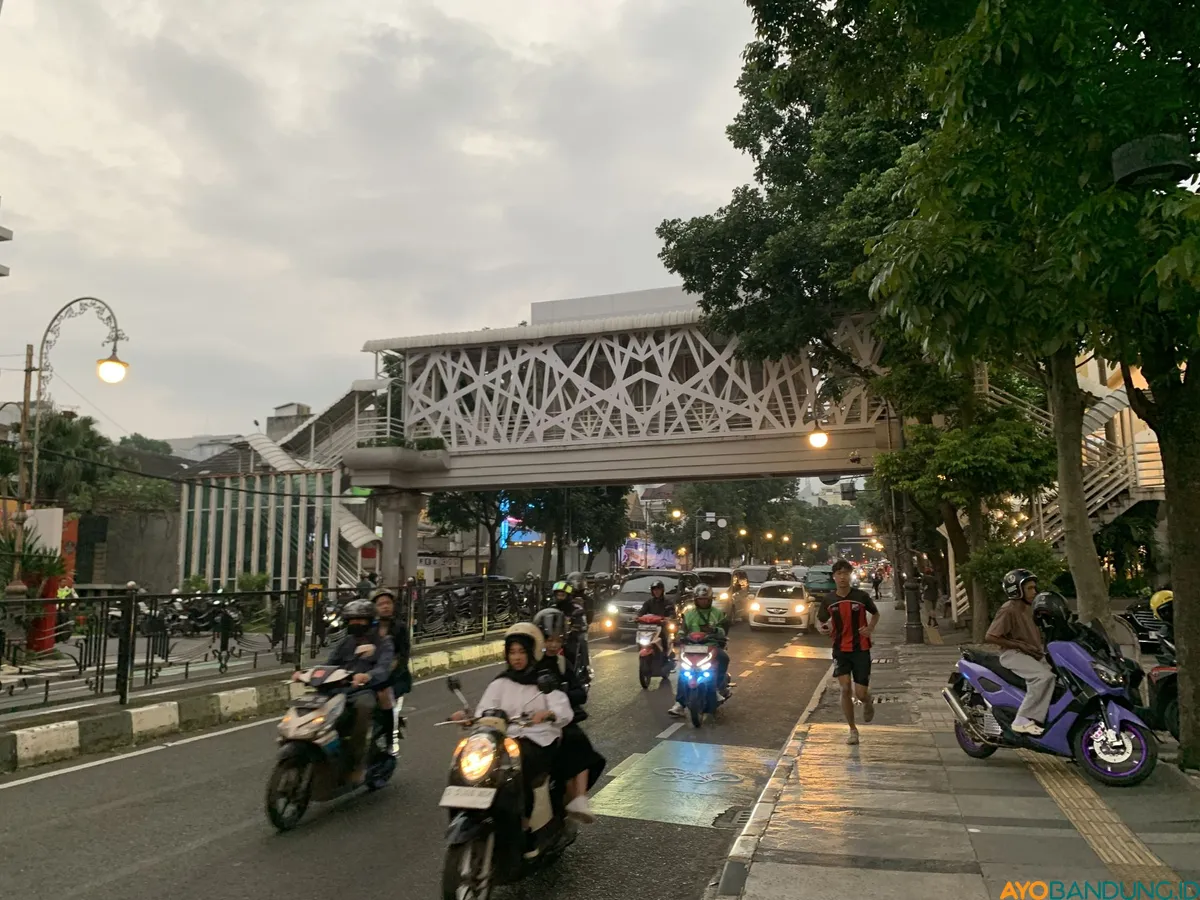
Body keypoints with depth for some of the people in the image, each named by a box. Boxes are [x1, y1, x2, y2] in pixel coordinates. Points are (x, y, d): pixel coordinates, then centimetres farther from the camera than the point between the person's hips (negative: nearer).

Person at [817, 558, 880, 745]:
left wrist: (870, 629, -7)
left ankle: (868, 703, 36)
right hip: (840, 650, 1)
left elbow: (875, 614, 11)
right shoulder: (828, 600, -4)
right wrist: (824, 629, -14)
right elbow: (821, 621, 9)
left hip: (861, 649, -1)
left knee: (861, 693, -4)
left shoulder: (862, 596, -8)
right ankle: (852, 730, 13)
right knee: (845, 690, -5)